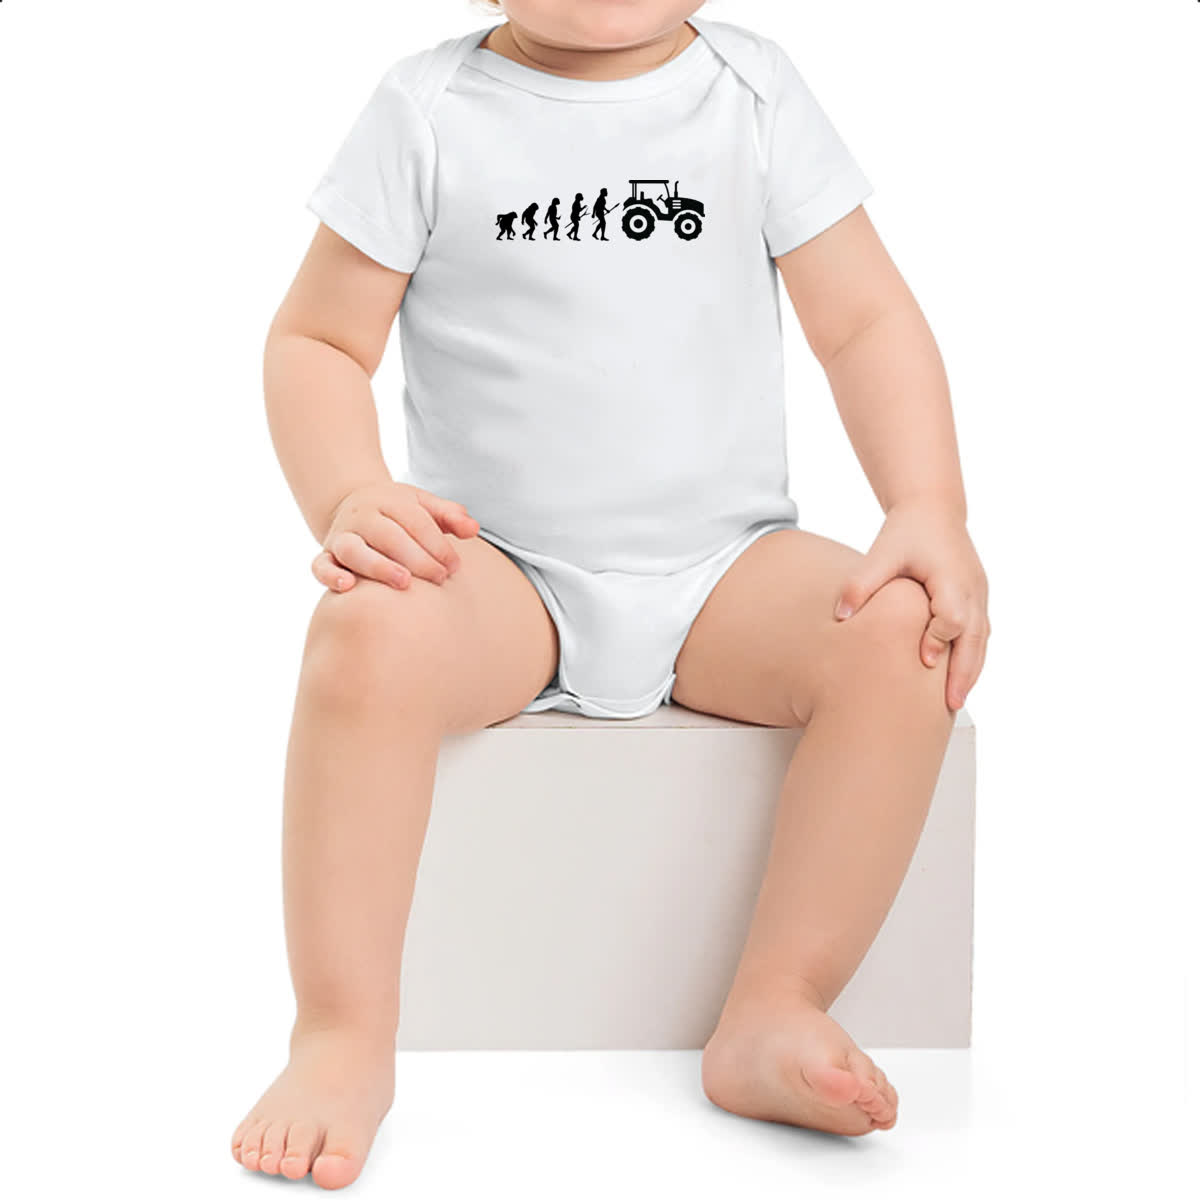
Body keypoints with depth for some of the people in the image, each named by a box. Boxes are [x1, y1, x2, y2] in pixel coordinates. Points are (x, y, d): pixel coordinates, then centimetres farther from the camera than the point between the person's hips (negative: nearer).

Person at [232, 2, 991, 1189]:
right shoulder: (429, 110, -1)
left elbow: (866, 321, 3)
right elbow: (316, 340, 1)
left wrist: (930, 512, -11)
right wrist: (349, 498, -18)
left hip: (722, 571, 2)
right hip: (498, 570, -1)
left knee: (900, 629, -25)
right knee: (369, 626, -32)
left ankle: (775, 1011, -15)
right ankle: (342, 1038, -19)